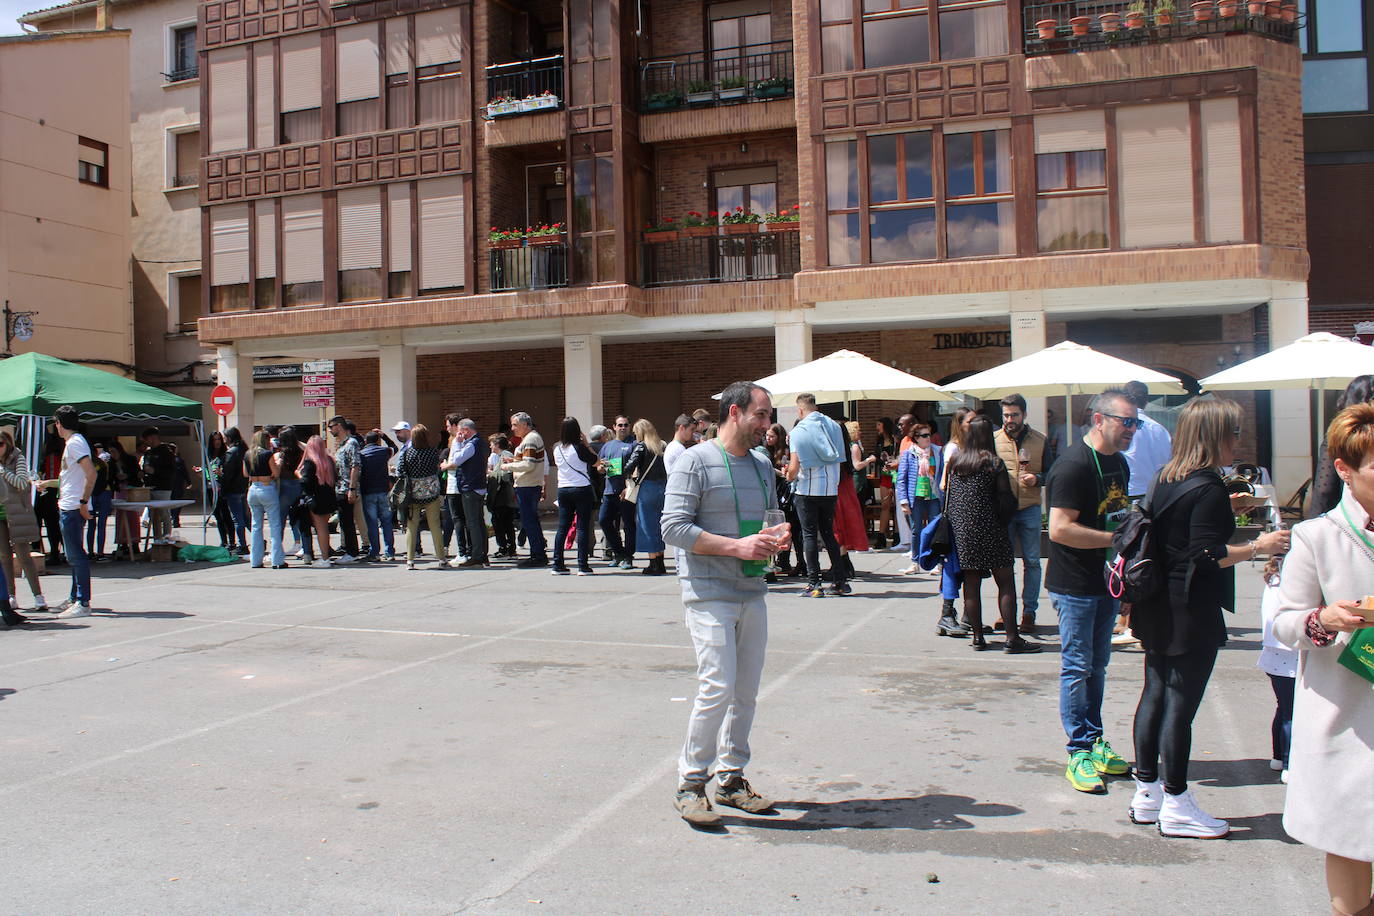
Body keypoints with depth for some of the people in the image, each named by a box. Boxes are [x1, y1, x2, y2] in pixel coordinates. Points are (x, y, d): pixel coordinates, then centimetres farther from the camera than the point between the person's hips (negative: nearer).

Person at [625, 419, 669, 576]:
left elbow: (629, 467, -14)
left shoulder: (641, 446, -6)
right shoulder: (661, 447, 10)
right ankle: (660, 564, 17)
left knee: (647, 526, 1)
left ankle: (654, 565, 2)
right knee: (658, 526, 14)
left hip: (646, 488, -6)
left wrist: (630, 477, 6)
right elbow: (666, 469, 10)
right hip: (662, 488, 6)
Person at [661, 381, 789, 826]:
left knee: (747, 691, 9)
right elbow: (674, 527, -15)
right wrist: (737, 546, -20)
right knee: (718, 686, -12)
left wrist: (778, 536, 1)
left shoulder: (762, 464, 14)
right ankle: (690, 783, 3)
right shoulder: (696, 461, -8)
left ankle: (730, 778, 24)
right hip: (709, 593, -7)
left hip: (753, 593, 7)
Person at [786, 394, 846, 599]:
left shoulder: (799, 431, -10)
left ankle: (814, 584, -3)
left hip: (807, 489, -5)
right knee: (829, 534, 14)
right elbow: (839, 457, 10)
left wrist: (789, 477, 8)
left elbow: (795, 465, -12)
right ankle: (838, 581, 13)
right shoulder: (833, 426, 5)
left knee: (809, 535, 1)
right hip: (830, 489, 5)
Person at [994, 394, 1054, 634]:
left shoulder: (1039, 441, 4)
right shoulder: (993, 440, 5)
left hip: (1029, 508, 0)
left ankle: (1029, 611, 10)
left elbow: (1051, 472, 9)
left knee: (1031, 561, 2)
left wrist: (1037, 479, -11)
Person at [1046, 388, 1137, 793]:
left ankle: (1094, 742, 26)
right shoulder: (1074, 465, -17)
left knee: (1097, 665, 16)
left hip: (1107, 581, 9)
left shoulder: (1119, 464, 12)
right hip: (1075, 587, -9)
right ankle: (1079, 751, 6)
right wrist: (1116, 539, -21)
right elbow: (1060, 529, -24)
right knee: (1077, 667, -1)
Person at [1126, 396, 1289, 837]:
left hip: (1159, 609, 9)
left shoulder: (1166, 479, 8)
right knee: (1181, 704, -2)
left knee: (1155, 694, 13)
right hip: (1192, 614, -9)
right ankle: (1176, 805, 7)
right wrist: (1259, 546, -11)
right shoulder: (1208, 489, -18)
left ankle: (1147, 792, 22)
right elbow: (1209, 554, -21)